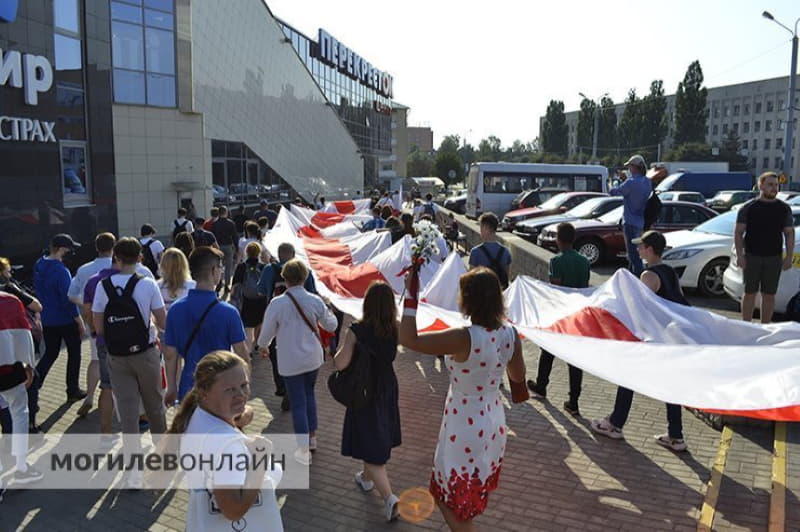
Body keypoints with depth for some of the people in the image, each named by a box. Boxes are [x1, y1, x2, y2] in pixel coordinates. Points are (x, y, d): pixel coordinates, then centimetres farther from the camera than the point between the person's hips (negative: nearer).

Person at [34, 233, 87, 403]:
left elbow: (38, 292, 11)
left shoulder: (38, 266, 1)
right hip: (66, 321, -7)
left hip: (47, 320, 7)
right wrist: (80, 322, -13)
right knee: (74, 354, 10)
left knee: (50, 353, 19)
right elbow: (68, 299, -21)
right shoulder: (61, 271, -23)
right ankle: (73, 391, 18)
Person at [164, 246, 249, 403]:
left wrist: (171, 387, 10)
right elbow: (242, 355, -12)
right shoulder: (228, 312, -17)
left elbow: (170, 354, -2)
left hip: (189, 389, 3)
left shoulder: (176, 310, -7)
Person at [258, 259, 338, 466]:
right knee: (309, 394, 24)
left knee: (298, 402, 5)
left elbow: (267, 332, -8)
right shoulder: (315, 301, -9)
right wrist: (331, 314, 25)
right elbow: (331, 326, 3)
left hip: (290, 361, -3)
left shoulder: (277, 304, -17)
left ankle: (304, 450, 12)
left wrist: (262, 347, 13)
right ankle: (312, 437, 35)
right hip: (313, 357, 3)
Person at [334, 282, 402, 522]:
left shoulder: (356, 331, -24)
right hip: (387, 390, 5)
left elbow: (340, 364, -27)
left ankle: (389, 497, -6)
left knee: (371, 447, 4)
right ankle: (366, 478, 47)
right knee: (379, 436, 25)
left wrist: (343, 344, -7)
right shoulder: (395, 330, -13)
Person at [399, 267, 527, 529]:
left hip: (465, 429, -7)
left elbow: (408, 339, -26)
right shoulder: (510, 335, -10)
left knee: (453, 500, 15)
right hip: (494, 423, 7)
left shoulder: (463, 338, -30)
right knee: (474, 494, 30)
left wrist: (411, 295, -19)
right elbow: (518, 376, 4)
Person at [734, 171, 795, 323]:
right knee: (750, 293, 3)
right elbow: (738, 232, -1)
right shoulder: (748, 207, 1)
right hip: (751, 257, -2)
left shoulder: (784, 209, 7)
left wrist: (789, 257, -1)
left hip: (774, 259, 2)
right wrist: (739, 255, -10)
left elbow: (789, 234, 8)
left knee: (769, 295, 7)